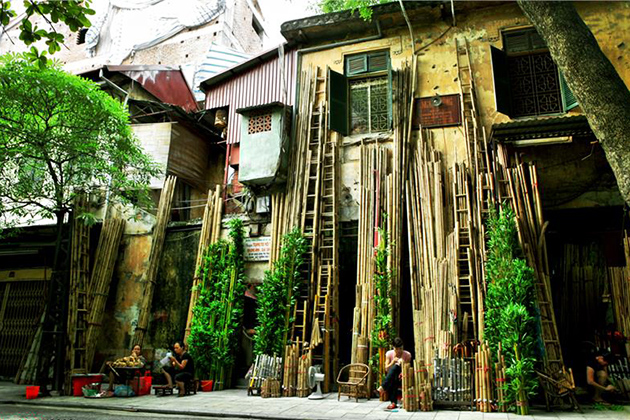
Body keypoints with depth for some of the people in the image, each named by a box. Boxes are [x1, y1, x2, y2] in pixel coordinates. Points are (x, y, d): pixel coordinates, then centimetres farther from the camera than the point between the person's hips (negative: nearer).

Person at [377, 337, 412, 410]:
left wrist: (403, 364, -26)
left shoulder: (407, 355, -3)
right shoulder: (389, 353, 0)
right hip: (391, 377, 1)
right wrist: (393, 362, -21)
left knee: (396, 367, -34)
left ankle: (383, 387, -41)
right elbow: (386, 369, -5)